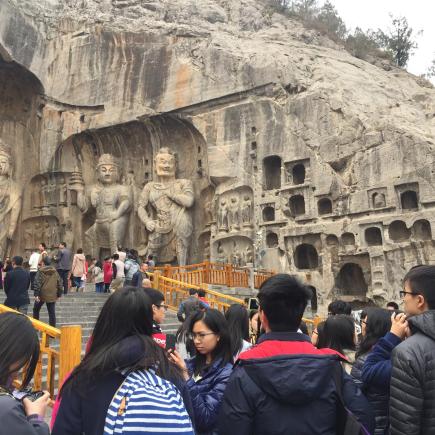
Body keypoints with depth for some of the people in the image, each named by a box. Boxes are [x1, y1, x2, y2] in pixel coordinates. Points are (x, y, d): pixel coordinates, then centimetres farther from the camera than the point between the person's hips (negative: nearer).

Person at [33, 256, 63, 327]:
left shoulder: (40, 271, -7)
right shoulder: (55, 272, 5)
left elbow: (37, 283, -13)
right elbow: (59, 284, 8)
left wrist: (36, 294, -14)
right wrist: (59, 294, 14)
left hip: (42, 295, -3)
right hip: (52, 296, 3)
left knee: (36, 310, 17)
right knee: (52, 313, 5)